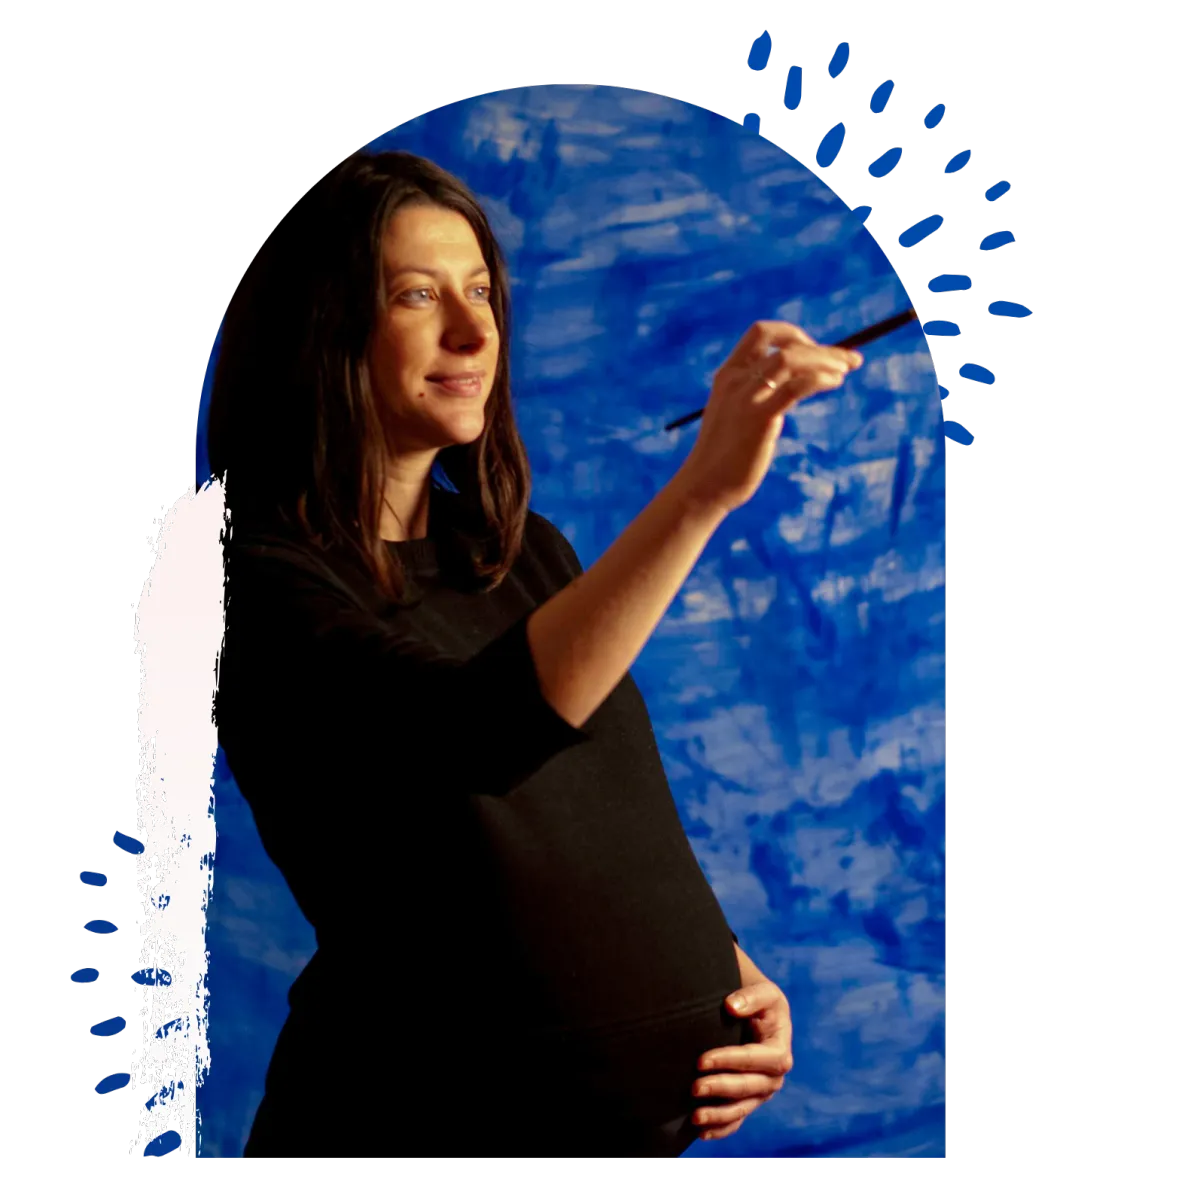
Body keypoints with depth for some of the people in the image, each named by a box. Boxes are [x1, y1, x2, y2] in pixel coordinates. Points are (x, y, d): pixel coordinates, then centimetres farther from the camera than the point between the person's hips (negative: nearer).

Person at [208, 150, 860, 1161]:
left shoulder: (531, 555, 8)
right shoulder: (263, 592, -15)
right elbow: (476, 735, -33)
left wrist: (738, 974, -1)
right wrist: (704, 489, -38)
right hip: (431, 1120, -6)